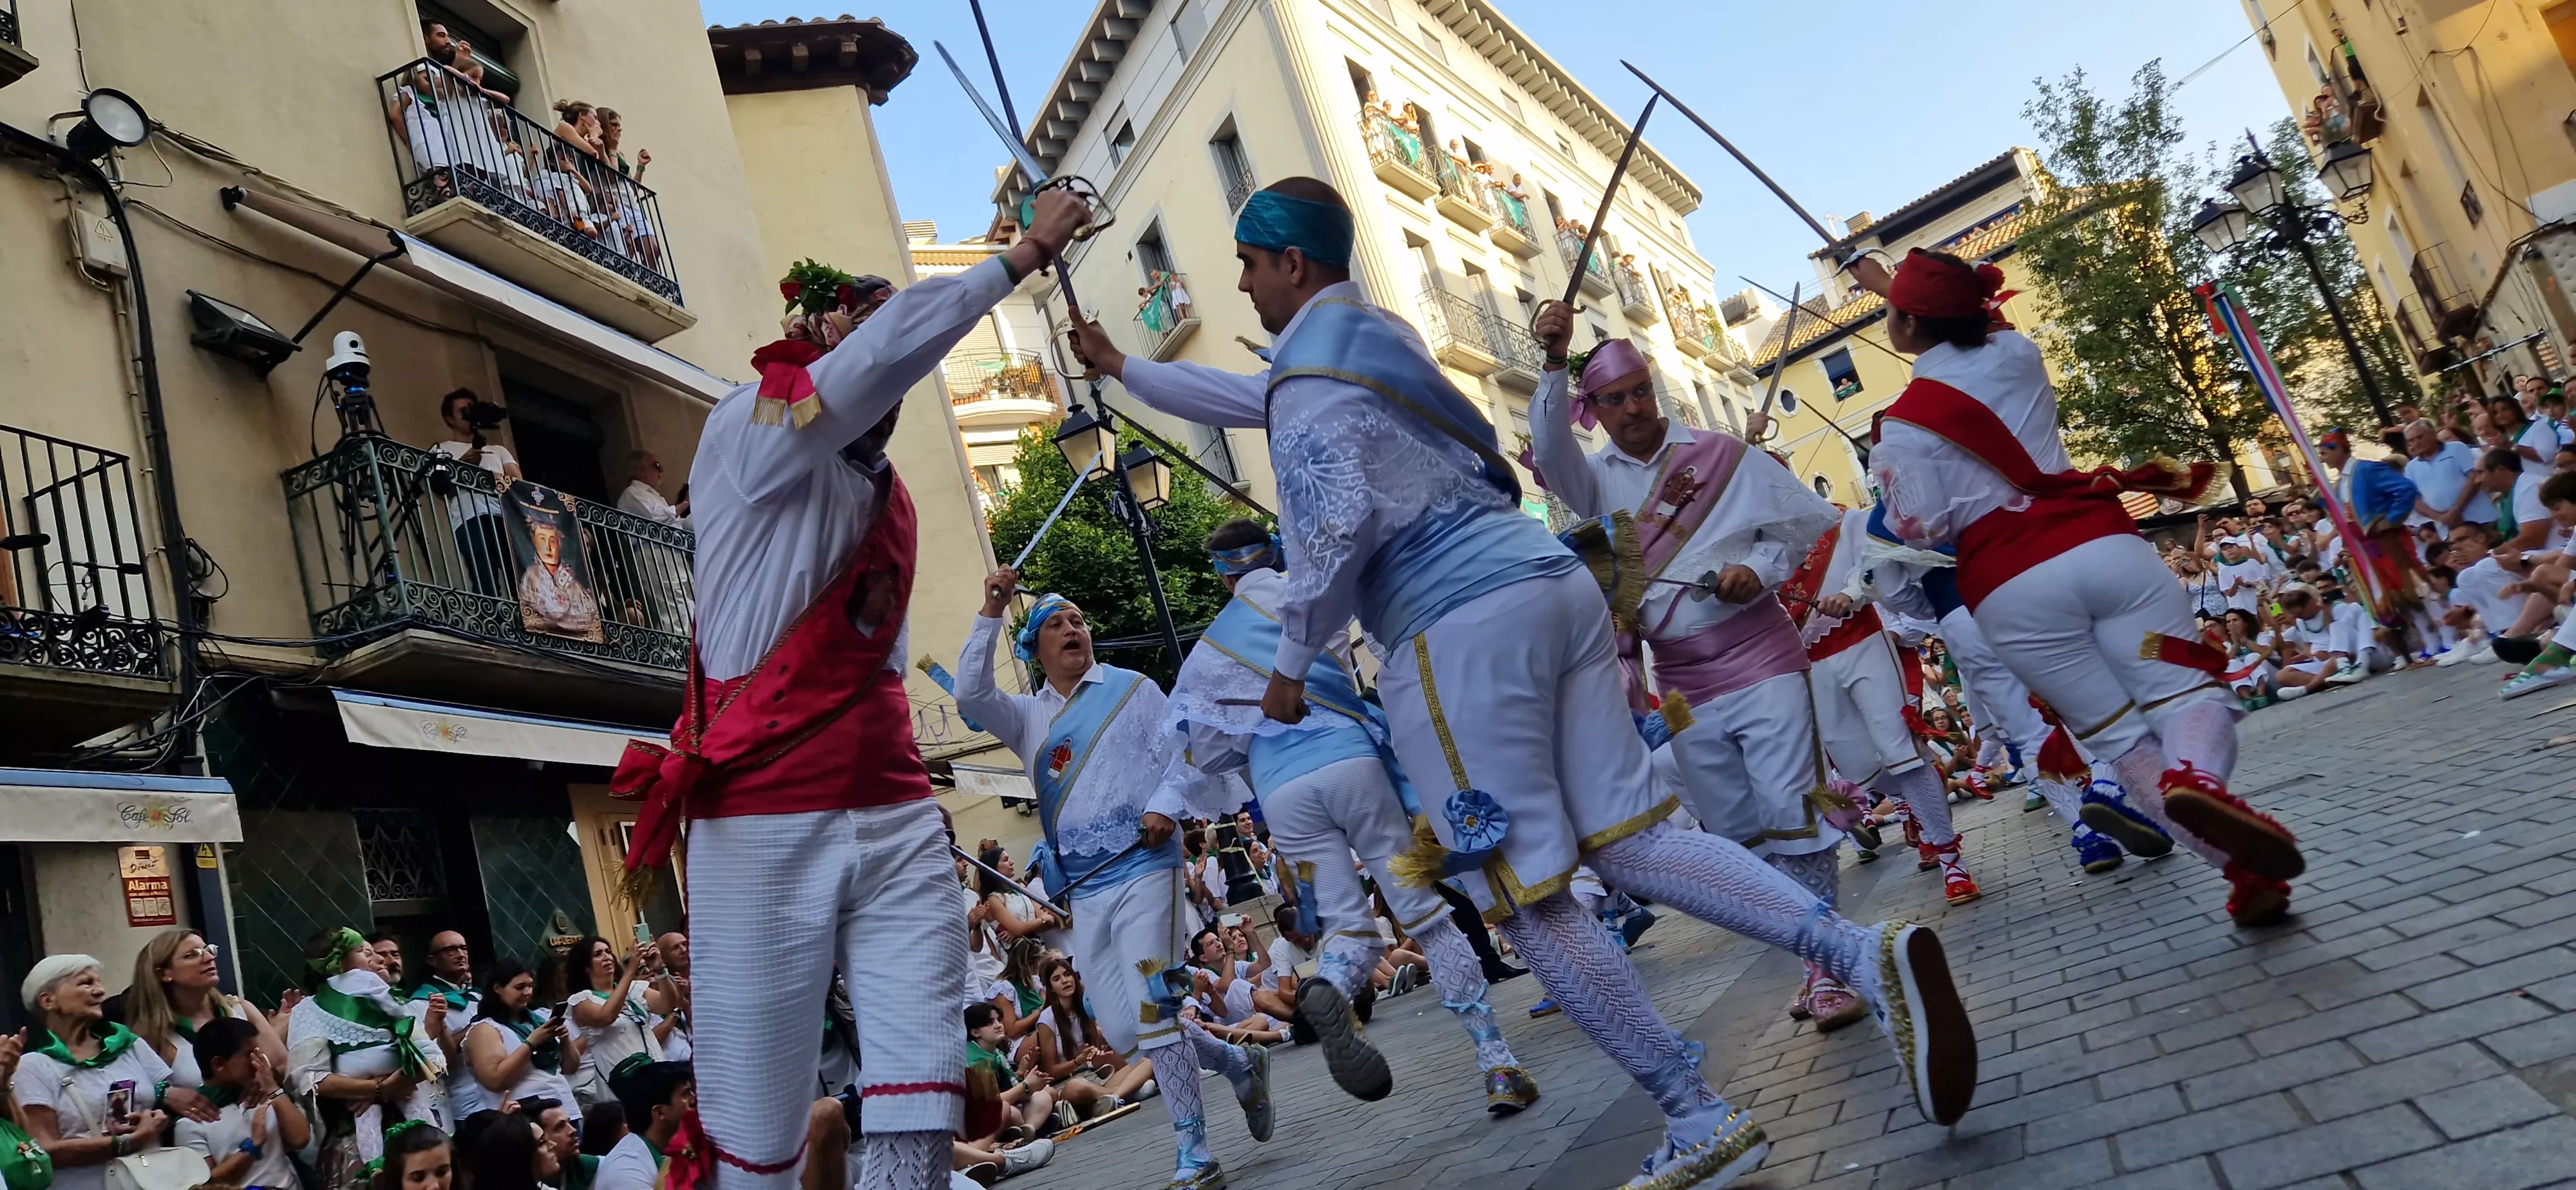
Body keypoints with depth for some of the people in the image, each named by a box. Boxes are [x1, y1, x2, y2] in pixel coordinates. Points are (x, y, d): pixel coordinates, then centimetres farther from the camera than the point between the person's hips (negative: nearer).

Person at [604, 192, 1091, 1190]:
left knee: (923, 1093, -3)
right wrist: (1023, 254, -11)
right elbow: (896, 342, -18)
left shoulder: (888, 498, 19)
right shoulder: (748, 433, -1)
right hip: (765, 827, -5)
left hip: (898, 819, 6)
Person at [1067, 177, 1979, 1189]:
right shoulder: (1381, 337, 26)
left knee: (1526, 902, -2)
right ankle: (1871, 956, -7)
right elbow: (1246, 399, 40)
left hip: (1458, 630, -9)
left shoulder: (1307, 371, -3)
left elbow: (1335, 526, -15)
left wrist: (1290, 661, 0)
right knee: (1631, 838, 7)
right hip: (1553, 585, 9)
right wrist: (1118, 367, 50)